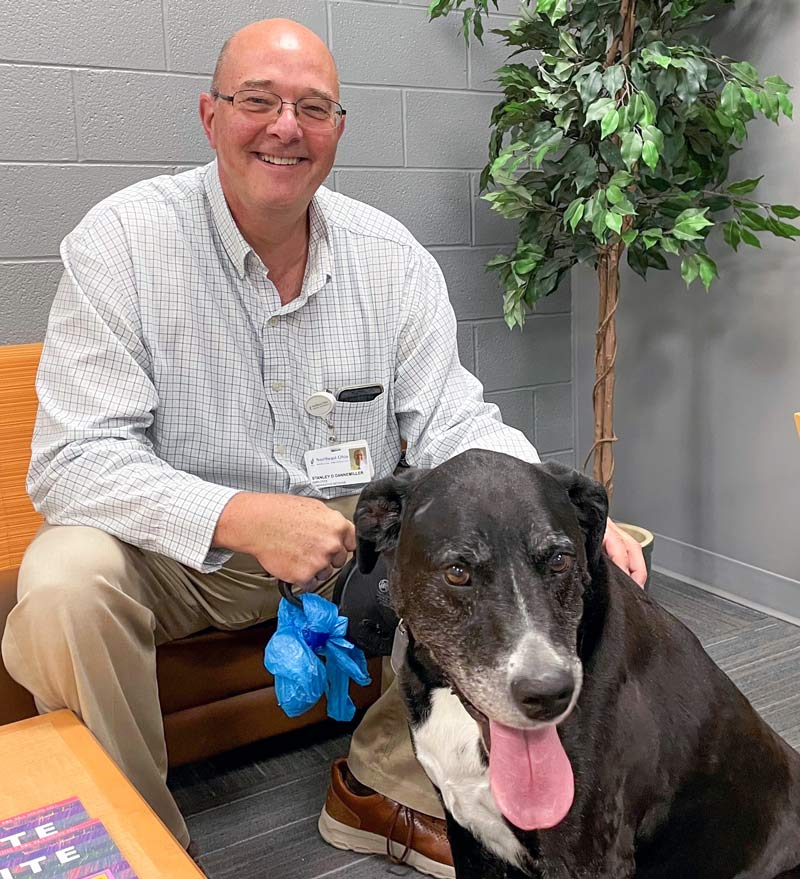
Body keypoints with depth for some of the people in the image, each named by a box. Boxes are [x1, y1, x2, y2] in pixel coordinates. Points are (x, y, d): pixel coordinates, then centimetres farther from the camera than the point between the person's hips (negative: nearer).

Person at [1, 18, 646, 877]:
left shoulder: (391, 255, -3)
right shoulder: (123, 239, -13)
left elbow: (452, 425, -4)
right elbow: (73, 458, -19)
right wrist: (240, 517, -35)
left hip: (353, 536, 3)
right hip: (180, 547, -2)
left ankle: (383, 785, 9)